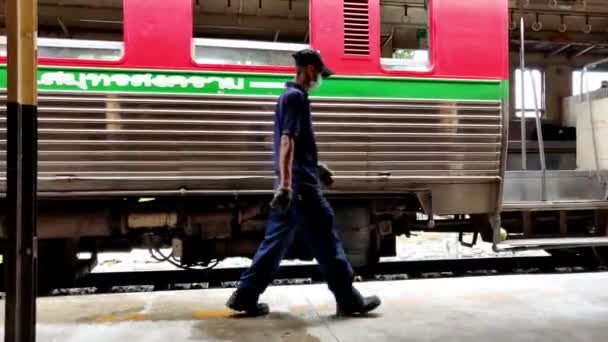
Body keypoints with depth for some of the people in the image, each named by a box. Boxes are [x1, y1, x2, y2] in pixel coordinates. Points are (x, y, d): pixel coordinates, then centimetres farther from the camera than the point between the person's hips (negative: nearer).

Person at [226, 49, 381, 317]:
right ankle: (349, 300, 10)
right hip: (301, 186, -10)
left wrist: (316, 167, 30)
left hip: (291, 185, 10)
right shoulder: (296, 96, -11)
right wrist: (286, 183, -28)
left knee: (275, 241, 12)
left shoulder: (289, 96, 19)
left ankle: (245, 297, 15)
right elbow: (287, 141, -22)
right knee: (325, 241, -1)